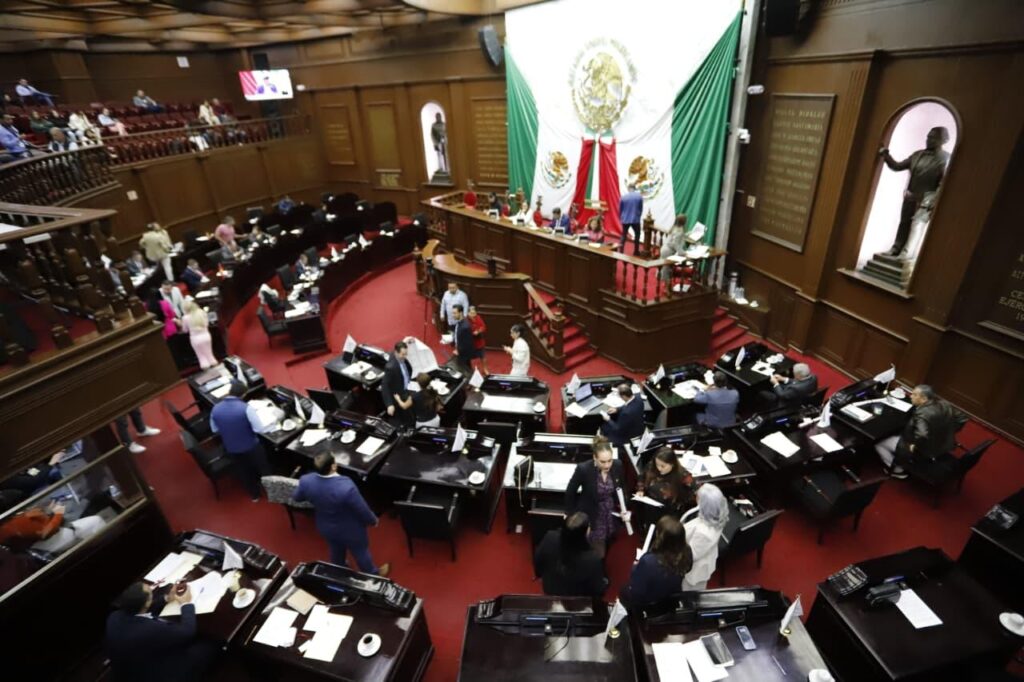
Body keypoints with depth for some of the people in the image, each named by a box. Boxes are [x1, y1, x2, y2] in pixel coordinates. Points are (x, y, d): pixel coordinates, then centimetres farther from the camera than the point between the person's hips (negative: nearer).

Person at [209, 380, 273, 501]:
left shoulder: (215, 409, -12)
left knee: (243, 471, 26)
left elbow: (214, 430, 5)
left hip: (231, 449, 4)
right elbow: (259, 429, -23)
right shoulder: (246, 407, -26)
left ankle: (254, 494, 46)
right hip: (251, 446, -4)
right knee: (263, 468, 22)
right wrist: (274, 422, -8)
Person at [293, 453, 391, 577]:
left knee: (336, 551, 34)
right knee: (361, 552, 23)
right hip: (350, 530, -5)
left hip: (326, 528, 5)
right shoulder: (346, 487, -42)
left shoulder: (306, 481, -26)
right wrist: (373, 520, -3)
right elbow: (362, 510, -25)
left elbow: (297, 498, -1)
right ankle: (373, 575, 50)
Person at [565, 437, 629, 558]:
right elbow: (570, 492, -10)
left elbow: (622, 489, 4)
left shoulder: (618, 465, -15)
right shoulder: (583, 469, -27)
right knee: (598, 556, 2)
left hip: (612, 517, 4)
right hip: (591, 519, -4)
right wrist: (569, 514, -2)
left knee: (609, 554, 20)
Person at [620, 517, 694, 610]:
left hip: (648, 605, -4)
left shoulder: (648, 561, -38)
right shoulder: (687, 553, -24)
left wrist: (636, 568, -12)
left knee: (623, 592, 22)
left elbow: (635, 594, -25)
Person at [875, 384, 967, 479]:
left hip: (925, 452, -9)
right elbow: (962, 419, 7)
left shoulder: (922, 414, -34)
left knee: (879, 443, 3)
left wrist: (915, 447, -27)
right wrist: (947, 433, 14)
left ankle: (898, 470, 18)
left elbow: (921, 436, -47)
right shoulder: (944, 404, -8)